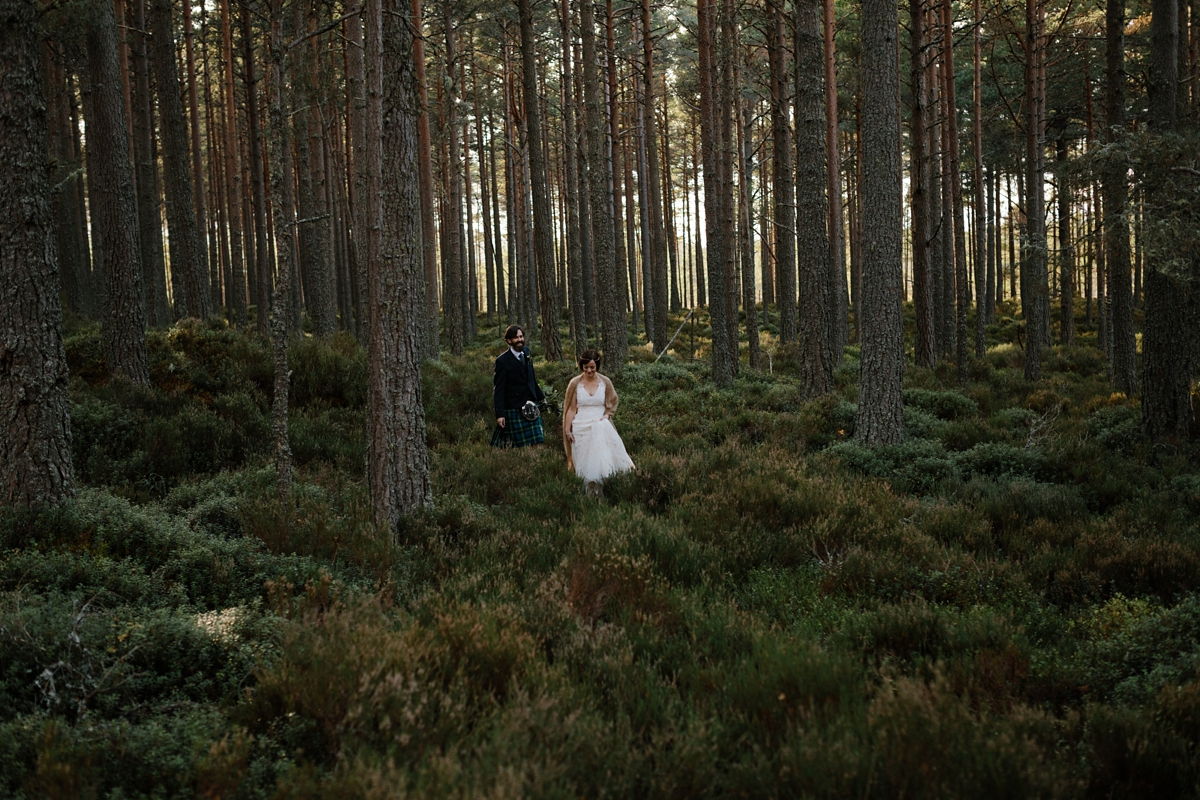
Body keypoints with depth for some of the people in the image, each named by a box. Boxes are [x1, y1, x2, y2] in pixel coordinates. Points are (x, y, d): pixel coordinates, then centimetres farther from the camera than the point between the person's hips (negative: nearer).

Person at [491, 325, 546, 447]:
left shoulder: (526, 352, 7)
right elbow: (499, 389, -13)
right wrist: (500, 414, -17)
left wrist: (540, 396, 24)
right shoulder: (502, 361, -13)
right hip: (514, 409, -6)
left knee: (537, 442, 4)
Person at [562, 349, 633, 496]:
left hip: (601, 425, 0)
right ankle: (590, 494, -7)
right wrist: (567, 430, 1)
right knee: (586, 462, -12)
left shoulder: (605, 382, 2)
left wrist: (606, 416, -7)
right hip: (581, 427, 0)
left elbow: (612, 405, 13)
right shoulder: (575, 383, 1)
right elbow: (571, 409, 6)